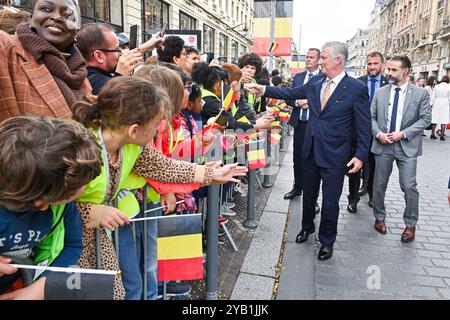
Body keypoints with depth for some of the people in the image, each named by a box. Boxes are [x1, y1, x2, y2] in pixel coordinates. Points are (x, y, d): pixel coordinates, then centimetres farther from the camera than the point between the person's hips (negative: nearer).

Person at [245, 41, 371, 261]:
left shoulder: (356, 88, -12)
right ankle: (307, 227, 44)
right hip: (311, 150, 5)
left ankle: (327, 241, 27)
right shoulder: (315, 82, 2)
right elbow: (291, 93, 10)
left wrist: (361, 155, -14)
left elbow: (364, 125, -10)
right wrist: (264, 89, 3)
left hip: (335, 155, -5)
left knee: (330, 200, 6)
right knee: (309, 193, 20)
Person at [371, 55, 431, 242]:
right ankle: (379, 218, 29)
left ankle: (410, 224, 17)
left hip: (407, 146, -2)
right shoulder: (380, 93, 6)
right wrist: (379, 134, -11)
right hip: (383, 144, 2)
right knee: (379, 184, 10)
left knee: (409, 187, -3)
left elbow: (425, 119, -2)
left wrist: (403, 133, -13)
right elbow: (371, 117, 6)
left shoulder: (420, 93, 0)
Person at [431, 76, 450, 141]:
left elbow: (433, 96, 3)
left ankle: (432, 133, 11)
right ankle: (442, 135, -2)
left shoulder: (436, 86, 1)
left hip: (437, 104, 3)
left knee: (435, 119, 9)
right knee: (444, 120, 0)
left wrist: (431, 104, 10)